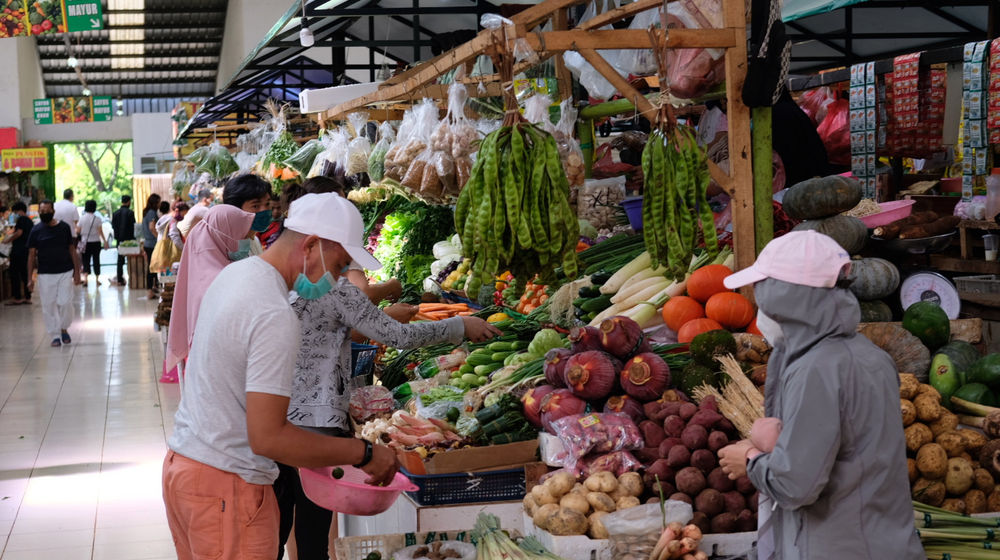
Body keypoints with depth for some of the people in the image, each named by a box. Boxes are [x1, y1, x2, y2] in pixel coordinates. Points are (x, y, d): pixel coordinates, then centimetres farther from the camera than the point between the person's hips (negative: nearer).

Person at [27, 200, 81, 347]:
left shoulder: (64, 227, 1)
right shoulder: (36, 231, -1)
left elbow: (72, 250, 7)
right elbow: (31, 255, 1)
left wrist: (77, 271, 3)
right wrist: (30, 278, -3)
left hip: (65, 272, 0)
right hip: (45, 274, 0)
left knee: (65, 302, -5)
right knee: (48, 305, 1)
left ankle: (64, 328, 19)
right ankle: (55, 335, 13)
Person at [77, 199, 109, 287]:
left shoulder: (82, 219, -3)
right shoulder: (97, 219, -7)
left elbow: (78, 231, -2)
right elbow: (100, 232, -8)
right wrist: (105, 241, -2)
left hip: (85, 243, 1)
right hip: (95, 242, -1)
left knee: (86, 261, 3)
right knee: (96, 260, 10)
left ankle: (85, 278, -15)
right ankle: (97, 279, 15)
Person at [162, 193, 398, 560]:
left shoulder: (234, 274, 7)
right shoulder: (275, 317, -23)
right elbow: (267, 438, -26)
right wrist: (363, 454, -19)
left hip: (180, 462, 10)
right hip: (224, 488, -10)